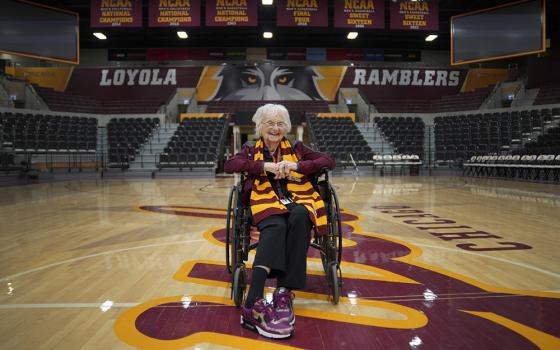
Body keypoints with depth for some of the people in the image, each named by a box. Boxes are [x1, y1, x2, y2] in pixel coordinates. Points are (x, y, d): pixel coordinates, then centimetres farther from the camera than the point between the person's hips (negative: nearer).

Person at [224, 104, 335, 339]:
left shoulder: (296, 149, 20)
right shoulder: (251, 151, 18)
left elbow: (329, 161, 7)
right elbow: (229, 165, -2)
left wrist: (297, 166, -9)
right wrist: (264, 165, -14)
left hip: (298, 203, 2)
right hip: (267, 204, -1)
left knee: (299, 216, -37)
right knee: (276, 227, -38)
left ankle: (284, 293, -37)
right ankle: (254, 306, -50)